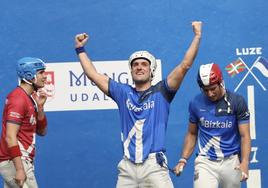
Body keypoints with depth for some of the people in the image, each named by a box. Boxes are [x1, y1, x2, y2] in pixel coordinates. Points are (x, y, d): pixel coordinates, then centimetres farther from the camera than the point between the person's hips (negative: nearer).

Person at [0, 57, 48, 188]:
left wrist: (40, 107, 0)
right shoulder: (19, 99, -15)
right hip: (14, 162, -10)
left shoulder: (31, 97, 13)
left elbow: (41, 131, 16)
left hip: (22, 160, 10)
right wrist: (20, 169, -25)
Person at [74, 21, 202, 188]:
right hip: (127, 167, 3)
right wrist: (80, 49, 22)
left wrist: (197, 36, -4)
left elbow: (185, 65, -2)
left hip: (153, 164, -3)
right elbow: (93, 74, 18)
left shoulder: (161, 92, 5)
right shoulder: (123, 92, 14)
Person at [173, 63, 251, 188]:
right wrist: (183, 159, 1)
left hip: (231, 162, 0)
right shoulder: (196, 103, 1)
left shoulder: (237, 102, -5)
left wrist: (244, 162, -21)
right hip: (205, 162, 0)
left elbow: (245, 136, -7)